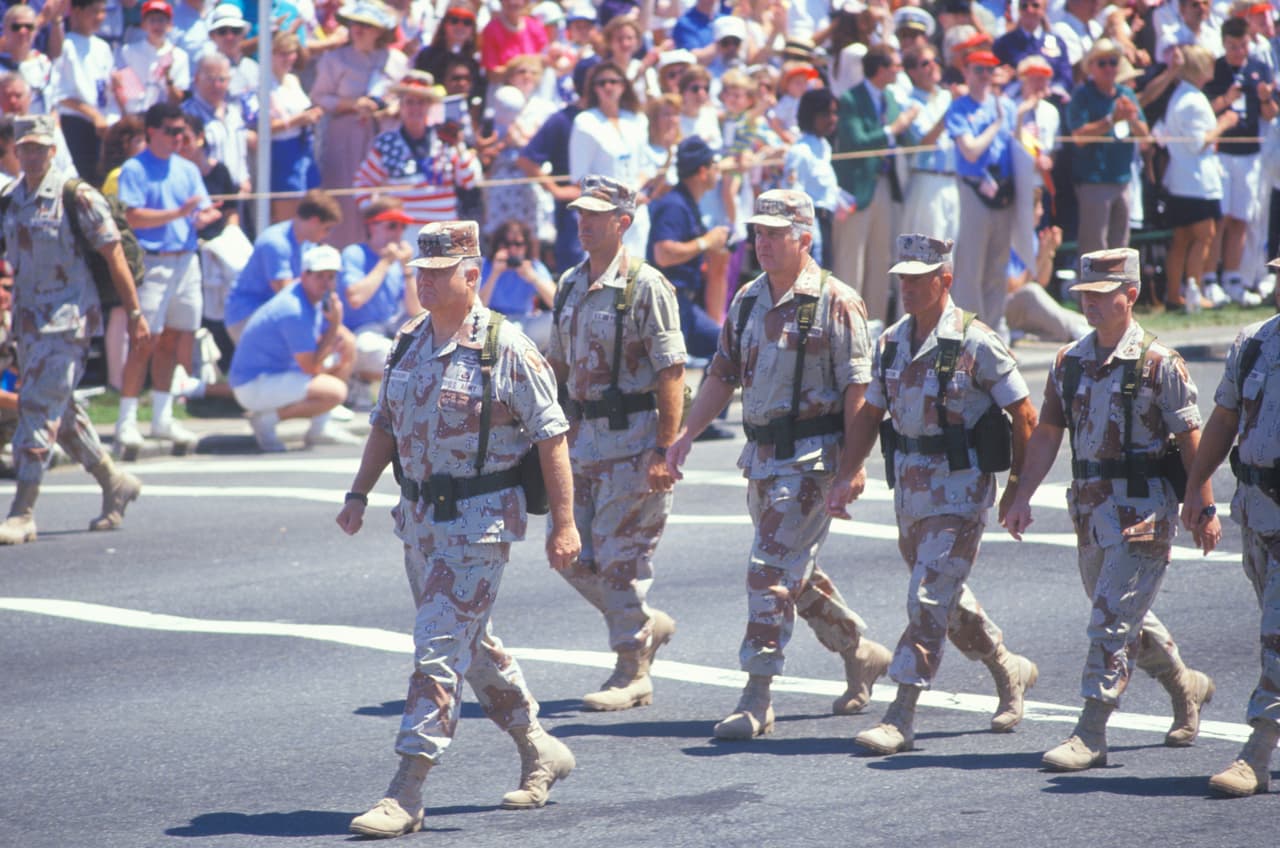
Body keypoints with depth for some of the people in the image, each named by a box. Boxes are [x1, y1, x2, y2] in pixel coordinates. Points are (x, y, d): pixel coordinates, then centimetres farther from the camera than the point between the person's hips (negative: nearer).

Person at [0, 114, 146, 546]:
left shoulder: (77, 197, -10)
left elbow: (113, 254, -7)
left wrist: (134, 312, -6)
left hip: (68, 317, -7)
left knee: (40, 409, -12)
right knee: (60, 412, 14)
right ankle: (114, 482, 32)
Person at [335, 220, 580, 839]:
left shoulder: (506, 350, -12)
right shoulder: (408, 345, 8)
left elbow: (551, 437, -10)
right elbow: (385, 425, 18)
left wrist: (564, 523, -12)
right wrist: (359, 493, 9)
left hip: (480, 522, -8)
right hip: (420, 520, 8)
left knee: (438, 651, -12)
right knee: (473, 647, 17)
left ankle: (405, 795, -13)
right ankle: (540, 752, 35)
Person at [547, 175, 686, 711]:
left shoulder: (645, 287, -11)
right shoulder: (570, 285, 12)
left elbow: (671, 371, -15)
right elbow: (557, 363, 20)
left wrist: (663, 449, -19)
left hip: (634, 440, -8)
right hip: (584, 440, 8)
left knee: (621, 556, -6)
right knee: (574, 556, 7)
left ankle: (632, 674, 3)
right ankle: (648, 626, 28)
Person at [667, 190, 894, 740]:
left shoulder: (835, 303, -10)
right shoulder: (747, 301, 11)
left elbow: (857, 388, -13)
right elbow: (723, 375, 17)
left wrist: (853, 464, -18)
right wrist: (686, 435, 7)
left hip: (812, 456, -8)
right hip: (762, 456, 8)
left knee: (771, 567, -14)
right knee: (795, 573, 16)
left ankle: (757, 698, -13)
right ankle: (860, 653, 36)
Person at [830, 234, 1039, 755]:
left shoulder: (975, 343, -12)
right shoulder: (892, 341, 7)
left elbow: (1024, 417, -7)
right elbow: (870, 413, 15)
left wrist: (1017, 489, -6)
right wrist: (849, 478, 5)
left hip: (959, 489, -7)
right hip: (908, 487, 7)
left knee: (928, 600, -12)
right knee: (948, 599, 18)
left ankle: (900, 719, -13)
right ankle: (1009, 670, 40)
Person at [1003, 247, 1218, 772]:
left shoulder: (1158, 364, -10)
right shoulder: (1069, 361, 7)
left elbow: (1190, 440, -8)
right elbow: (1047, 433, 10)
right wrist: (1022, 497, 2)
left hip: (1143, 509, -7)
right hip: (1090, 506, 7)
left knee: (1112, 620, -11)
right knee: (1127, 617, 19)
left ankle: (1090, 736, -10)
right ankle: (1185, 685, 42)